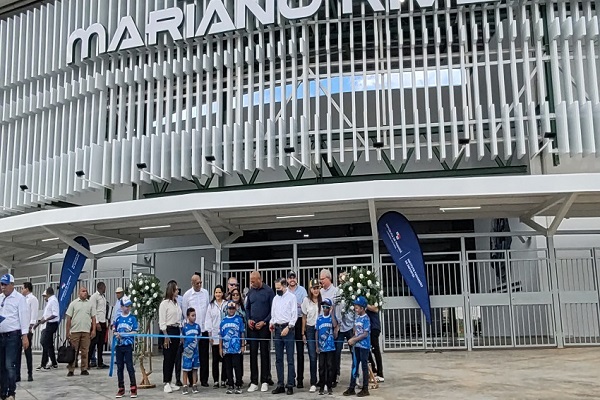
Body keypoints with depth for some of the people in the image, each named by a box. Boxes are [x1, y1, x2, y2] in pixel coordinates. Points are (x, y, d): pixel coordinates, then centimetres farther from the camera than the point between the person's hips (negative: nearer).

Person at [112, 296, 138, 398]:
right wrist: (116, 334, -12)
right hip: (119, 345, 3)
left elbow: (135, 332, -6)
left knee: (130, 366, -3)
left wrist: (123, 334, -14)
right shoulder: (117, 318, 4)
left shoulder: (132, 318, -3)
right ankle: (121, 389, 20)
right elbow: (113, 331, 9)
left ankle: (133, 388, 5)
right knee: (120, 367, 10)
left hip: (128, 345, -3)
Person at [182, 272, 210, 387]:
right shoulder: (187, 295, -1)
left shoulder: (205, 292, 7)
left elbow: (209, 309, 11)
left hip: (204, 328, 2)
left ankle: (204, 380, 13)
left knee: (204, 355, 5)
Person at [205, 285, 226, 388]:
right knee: (215, 359, 4)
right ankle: (216, 381, 10)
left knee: (224, 358, 1)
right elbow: (208, 320, 10)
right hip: (214, 335, 2)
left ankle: (223, 380, 10)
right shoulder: (211, 305, 10)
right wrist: (210, 334, 3)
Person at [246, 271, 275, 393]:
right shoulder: (250, 292, 7)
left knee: (265, 353, 2)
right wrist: (248, 319, 1)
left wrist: (264, 322, -10)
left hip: (264, 326, -4)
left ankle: (264, 381, 10)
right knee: (253, 353, 4)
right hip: (252, 327, 4)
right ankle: (254, 382, 9)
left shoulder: (269, 291, -6)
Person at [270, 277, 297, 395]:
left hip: (288, 329, -6)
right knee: (278, 359, 7)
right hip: (277, 328, 6)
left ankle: (290, 385, 1)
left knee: (290, 359, -3)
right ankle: (280, 385, 13)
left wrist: (288, 327, -14)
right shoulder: (275, 298, 15)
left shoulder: (291, 297, -2)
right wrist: (271, 323, 2)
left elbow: (294, 315, -7)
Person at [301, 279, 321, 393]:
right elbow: (304, 317, 5)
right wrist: (303, 333, 3)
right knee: (312, 357, 0)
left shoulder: (323, 300, -3)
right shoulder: (306, 300, 0)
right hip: (310, 329, 0)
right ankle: (313, 383, 6)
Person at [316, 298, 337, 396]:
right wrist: (317, 346, 2)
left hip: (331, 347, -1)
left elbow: (335, 325, -21)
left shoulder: (332, 317, 0)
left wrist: (331, 313, -16)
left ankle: (330, 387, 11)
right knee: (321, 367, 6)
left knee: (330, 366, 2)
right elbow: (316, 332, 7)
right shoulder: (319, 318, 4)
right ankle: (321, 387, 14)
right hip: (321, 347, 2)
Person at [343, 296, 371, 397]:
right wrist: (352, 339, -3)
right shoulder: (357, 318, 9)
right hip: (356, 345, 7)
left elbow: (365, 334, -17)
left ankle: (365, 389, 11)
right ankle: (351, 388, 17)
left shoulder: (366, 319, -13)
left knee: (364, 367, 2)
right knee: (354, 366, 10)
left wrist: (354, 340, -15)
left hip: (364, 346, -7)